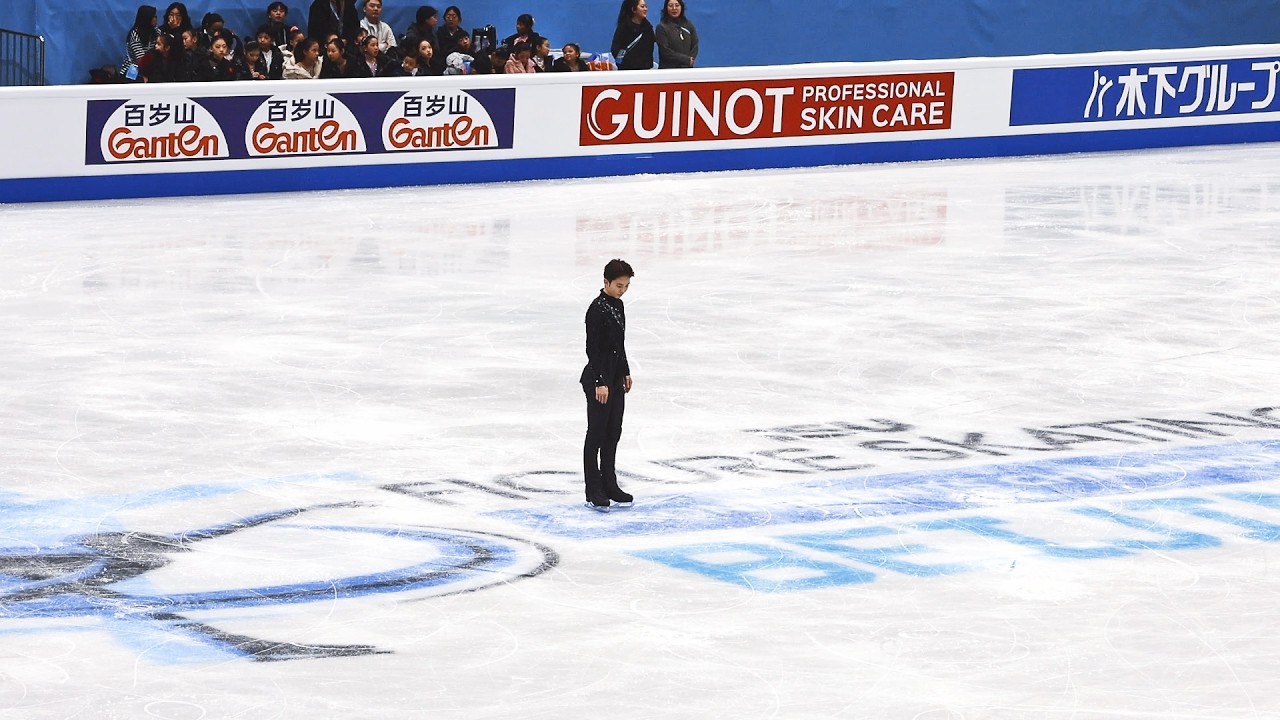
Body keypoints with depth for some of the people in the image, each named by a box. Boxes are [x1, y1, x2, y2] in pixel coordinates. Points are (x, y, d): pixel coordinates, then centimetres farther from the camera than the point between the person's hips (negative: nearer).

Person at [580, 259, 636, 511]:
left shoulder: (618, 305, 9)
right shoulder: (597, 309, -18)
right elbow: (592, 348, -19)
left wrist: (626, 372, 19)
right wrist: (599, 382, -21)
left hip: (615, 377, 9)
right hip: (598, 377, -9)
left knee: (613, 432, 13)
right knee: (597, 433, -3)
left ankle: (609, 484, 21)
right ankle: (593, 491, 3)